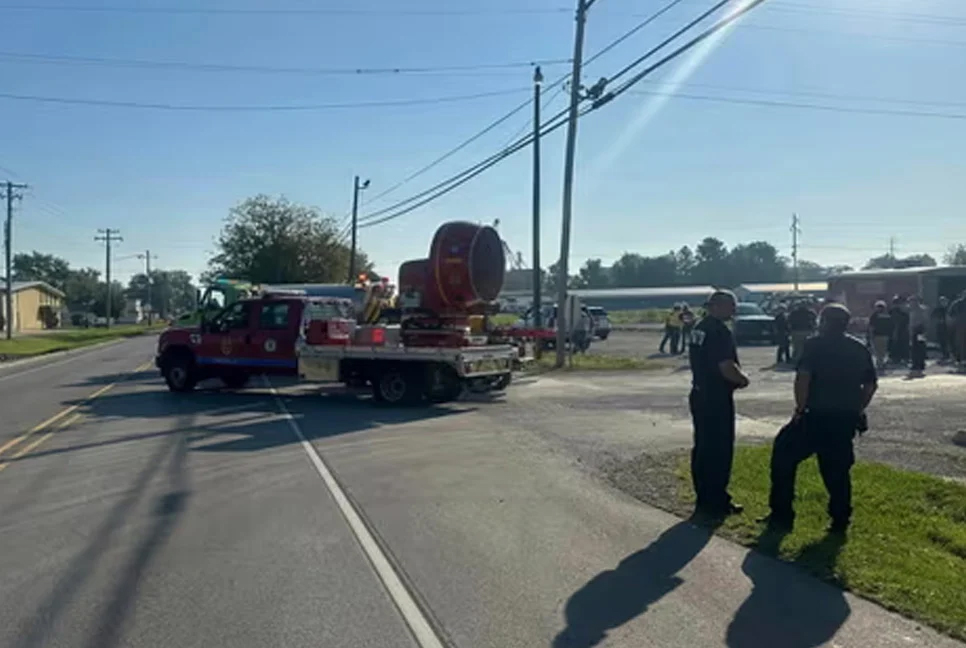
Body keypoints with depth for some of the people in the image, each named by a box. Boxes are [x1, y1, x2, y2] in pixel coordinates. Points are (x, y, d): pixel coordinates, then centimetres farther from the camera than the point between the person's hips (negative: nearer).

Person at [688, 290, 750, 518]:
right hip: (717, 399, -9)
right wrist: (743, 379, -6)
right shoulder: (720, 331, -19)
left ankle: (704, 499, 23)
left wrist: (736, 375, 14)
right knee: (720, 451, 0)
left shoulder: (699, 328, 11)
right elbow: (726, 368, -25)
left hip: (699, 395, 9)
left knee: (702, 448, 14)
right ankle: (716, 502, 8)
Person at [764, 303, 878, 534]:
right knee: (838, 468, 16)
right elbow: (871, 385, 13)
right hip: (846, 420, 6)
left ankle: (782, 515, 8)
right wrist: (856, 411, 18)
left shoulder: (816, 344, -6)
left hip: (817, 416, -6)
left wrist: (800, 408, -8)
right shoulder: (860, 349, 12)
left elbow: (802, 378, -17)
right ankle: (840, 520, 17)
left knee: (783, 456, 7)